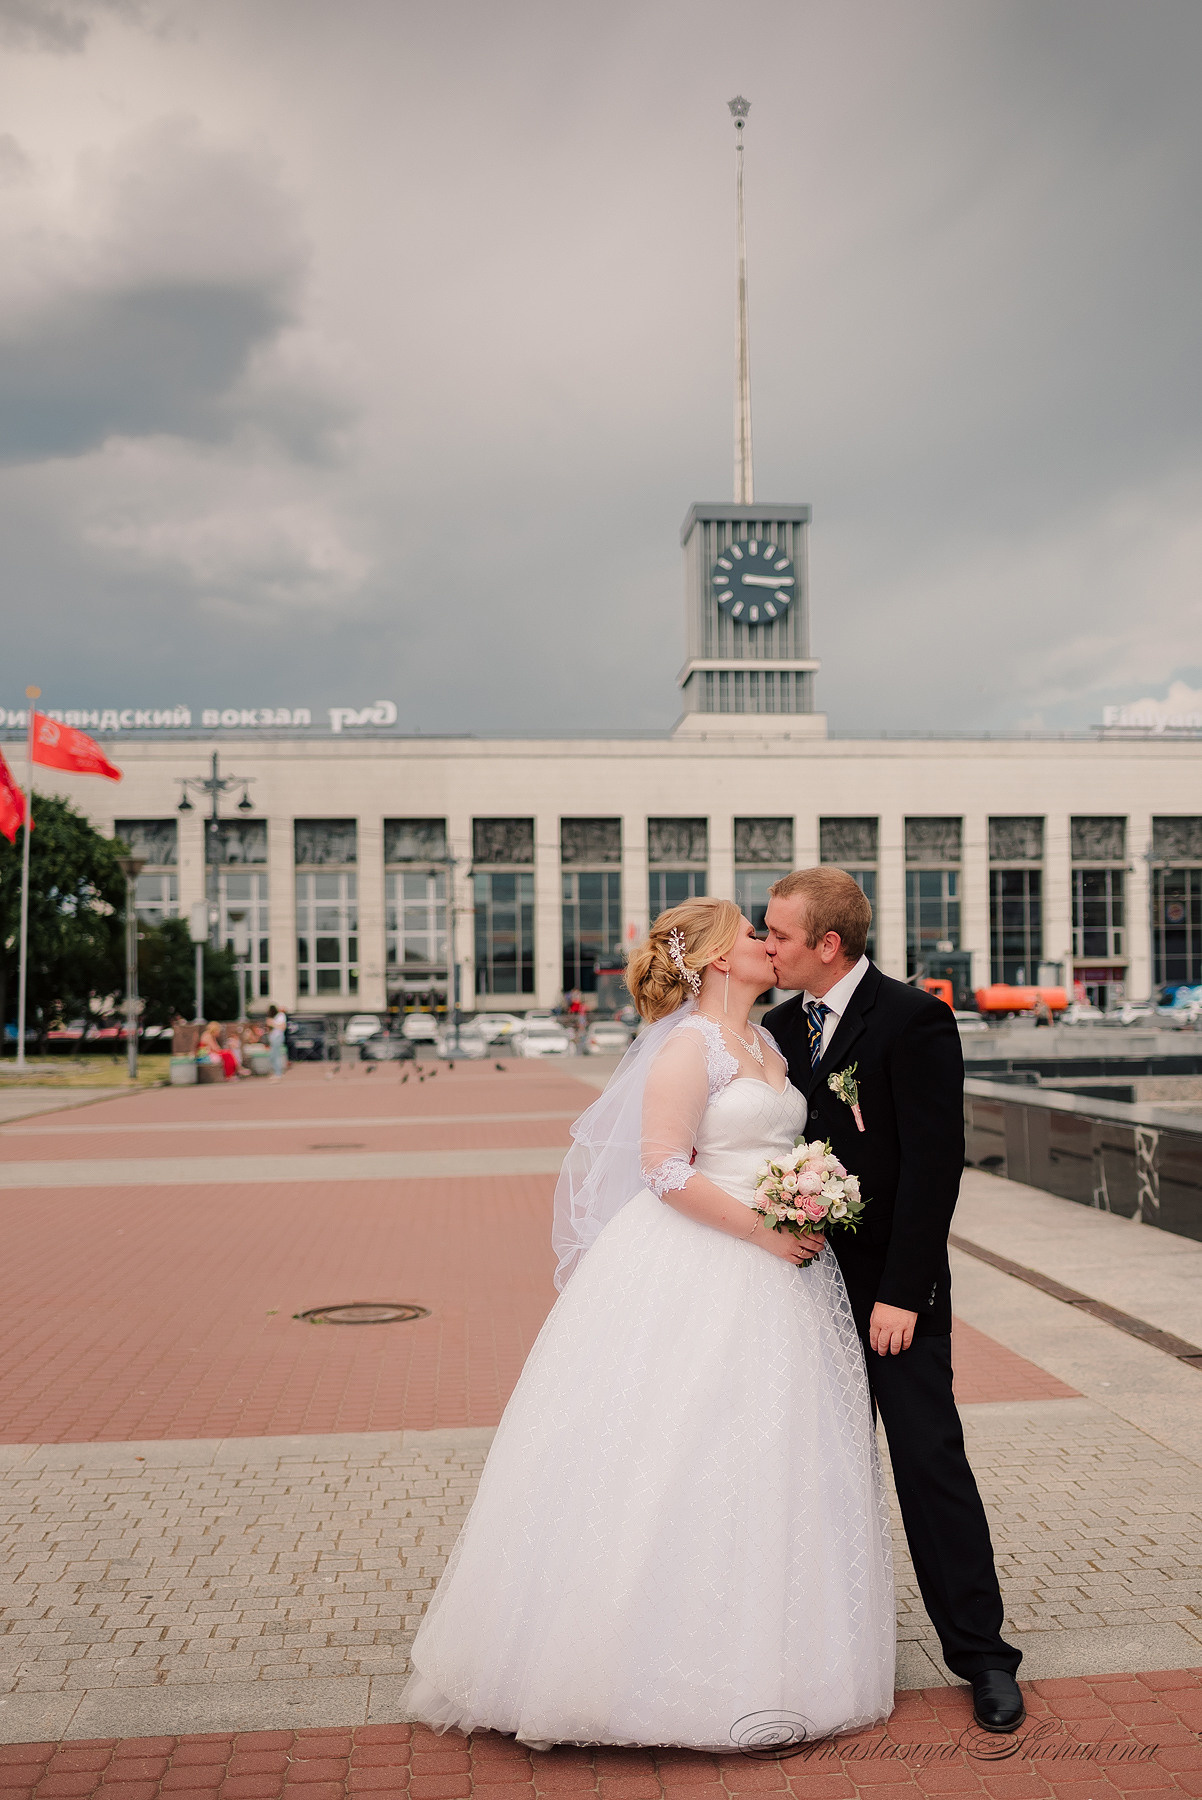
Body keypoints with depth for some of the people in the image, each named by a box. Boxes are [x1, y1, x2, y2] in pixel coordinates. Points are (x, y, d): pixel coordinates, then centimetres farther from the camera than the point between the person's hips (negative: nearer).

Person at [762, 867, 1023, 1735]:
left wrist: (901, 1293, -19)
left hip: (895, 1283, -6)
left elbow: (935, 1164, -17)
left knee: (929, 1458, -2)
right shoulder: (781, 1027, 7)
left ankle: (982, 1654, 11)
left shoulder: (914, 1020, -13)